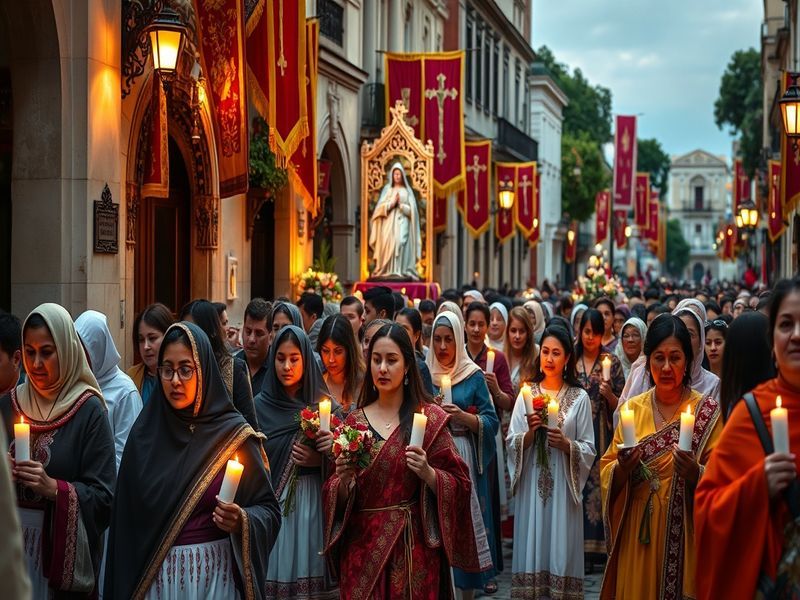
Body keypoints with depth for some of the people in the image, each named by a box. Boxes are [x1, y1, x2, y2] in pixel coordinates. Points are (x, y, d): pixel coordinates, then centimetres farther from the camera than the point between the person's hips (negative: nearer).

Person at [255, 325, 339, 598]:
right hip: (273, 503, 0)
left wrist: (320, 460, -10)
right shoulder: (261, 406, 2)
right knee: (276, 574, -1)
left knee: (310, 571, 0)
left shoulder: (324, 405, 4)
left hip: (313, 504, 1)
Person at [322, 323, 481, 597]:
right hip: (363, 548, 2)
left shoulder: (430, 418, -2)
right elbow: (339, 500, 6)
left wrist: (427, 473, -21)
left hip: (413, 546, -2)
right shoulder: (355, 422, 5)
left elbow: (457, 484, -3)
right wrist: (344, 478, -14)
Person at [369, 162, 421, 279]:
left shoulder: (407, 191, 11)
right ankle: (388, 272, -13)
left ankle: (401, 272, -17)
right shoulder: (387, 189, 12)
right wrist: (392, 203, -9)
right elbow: (381, 207, 3)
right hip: (389, 223, 1)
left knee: (401, 243, -15)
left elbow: (412, 209, 3)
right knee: (389, 244, -12)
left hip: (403, 223, 0)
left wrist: (401, 204, -9)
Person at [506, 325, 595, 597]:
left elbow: (589, 450, 0)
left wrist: (565, 444, -17)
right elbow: (512, 444, 3)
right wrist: (530, 433, -15)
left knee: (560, 548, 0)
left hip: (563, 486, -1)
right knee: (531, 547, 2)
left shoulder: (580, 398, 0)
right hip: (532, 484, 1)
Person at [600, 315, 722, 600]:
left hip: (684, 538, -3)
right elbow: (607, 471, 7)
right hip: (637, 537, 3)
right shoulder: (633, 409, 5)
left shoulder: (707, 411, -5)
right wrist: (621, 469, -14)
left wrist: (696, 474, -24)